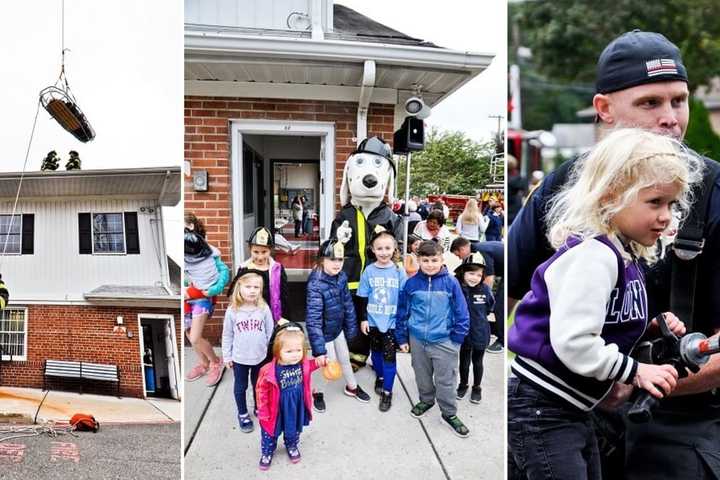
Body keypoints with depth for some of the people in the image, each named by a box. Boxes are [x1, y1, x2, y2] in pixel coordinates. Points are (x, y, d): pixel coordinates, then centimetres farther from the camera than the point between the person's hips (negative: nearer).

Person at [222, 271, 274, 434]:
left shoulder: (264, 309, -11)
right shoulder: (232, 311, -13)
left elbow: (270, 332, -2)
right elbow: (227, 335, -4)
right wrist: (227, 356, 0)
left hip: (260, 357, 1)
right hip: (239, 358, -1)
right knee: (240, 387, 16)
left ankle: (259, 409, 44)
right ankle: (242, 414, 37)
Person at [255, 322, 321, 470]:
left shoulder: (303, 363, -19)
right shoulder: (269, 371, -33)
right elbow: (262, 392, -20)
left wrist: (319, 361, -7)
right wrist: (263, 412, -12)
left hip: (296, 409, 3)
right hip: (277, 410, -3)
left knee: (293, 431, 29)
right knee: (270, 433, 23)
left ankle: (292, 447, 60)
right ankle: (267, 453, 52)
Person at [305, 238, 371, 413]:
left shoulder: (341, 277, -11)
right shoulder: (315, 284, -31)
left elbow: (347, 303, 2)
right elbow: (313, 319, -32)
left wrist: (351, 328, 7)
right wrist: (319, 350, -32)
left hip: (338, 329, 6)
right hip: (324, 333, -6)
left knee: (345, 358, 24)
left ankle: (352, 387, 50)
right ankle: (317, 392, 40)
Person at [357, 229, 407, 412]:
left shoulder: (399, 272, -6)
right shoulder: (369, 271, -4)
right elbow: (362, 298, 2)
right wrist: (363, 319, -1)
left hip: (392, 322, -2)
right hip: (373, 320, 2)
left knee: (389, 356, 1)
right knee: (376, 352, 18)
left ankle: (387, 392, 16)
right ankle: (380, 377, 43)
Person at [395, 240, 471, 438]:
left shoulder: (451, 282, -9)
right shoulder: (411, 283, -4)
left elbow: (461, 313, -4)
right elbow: (402, 311, 4)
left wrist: (457, 339, -6)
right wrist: (402, 338, 6)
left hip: (443, 341, -2)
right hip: (417, 340, 3)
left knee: (446, 380, 6)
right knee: (422, 376, 20)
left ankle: (449, 414, 25)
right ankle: (426, 400, 44)